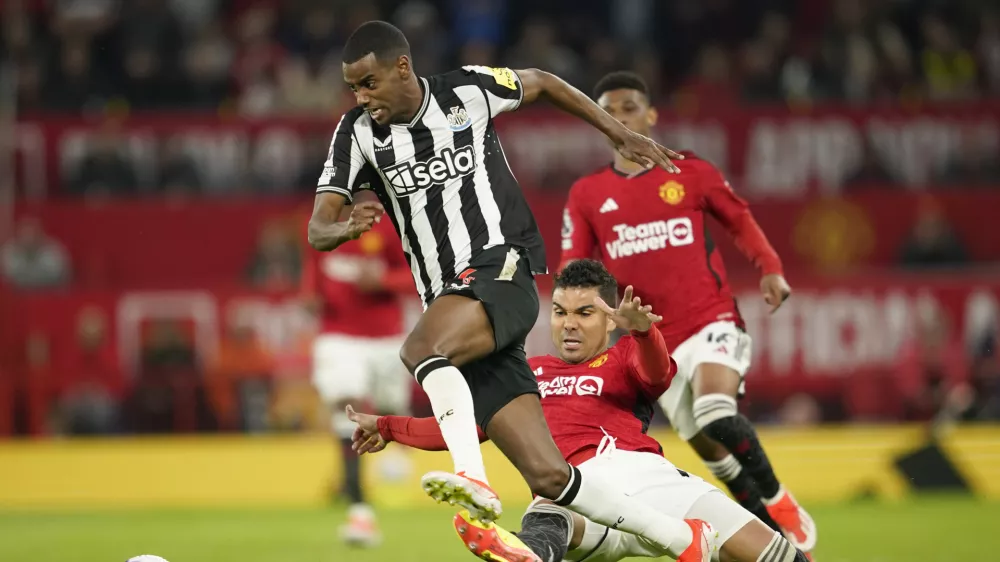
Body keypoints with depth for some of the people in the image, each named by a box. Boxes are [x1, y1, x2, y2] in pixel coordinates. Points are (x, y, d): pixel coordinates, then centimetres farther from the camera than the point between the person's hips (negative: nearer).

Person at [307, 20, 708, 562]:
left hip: (503, 271, -4)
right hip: (450, 299, 4)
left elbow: (541, 84, 19)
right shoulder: (358, 131, 5)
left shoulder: (469, 91, -1)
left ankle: (473, 478, -45)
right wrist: (346, 228, -25)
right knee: (548, 476, -4)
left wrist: (621, 134, 21)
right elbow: (317, 230, -1)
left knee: (420, 347, -36)